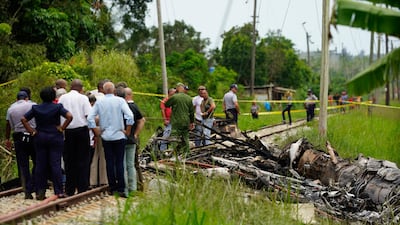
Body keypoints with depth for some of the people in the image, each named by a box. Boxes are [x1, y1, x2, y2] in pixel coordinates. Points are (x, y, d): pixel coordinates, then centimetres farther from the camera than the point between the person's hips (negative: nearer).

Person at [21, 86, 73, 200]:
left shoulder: (35, 108, 2)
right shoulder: (58, 107, -6)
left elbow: (23, 119, -1)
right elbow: (69, 116, -18)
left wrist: (32, 131, 0)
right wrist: (62, 128, -10)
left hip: (40, 138, 2)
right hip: (55, 138, -2)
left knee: (40, 165, 6)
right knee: (55, 164, -1)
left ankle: (40, 192, 6)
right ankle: (59, 191, -3)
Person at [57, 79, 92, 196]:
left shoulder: (62, 98, 6)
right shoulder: (83, 98, -3)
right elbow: (89, 115, -8)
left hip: (67, 131, 3)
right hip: (82, 129, -3)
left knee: (69, 160, 8)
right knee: (83, 160, 4)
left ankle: (70, 190, 9)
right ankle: (82, 188, 1)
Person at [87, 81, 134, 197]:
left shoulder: (99, 102, 1)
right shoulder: (120, 101, -5)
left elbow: (90, 118, -4)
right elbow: (130, 116, -15)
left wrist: (96, 131, 4)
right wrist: (127, 131, -5)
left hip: (106, 137, 2)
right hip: (119, 136, -2)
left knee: (109, 162, 8)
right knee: (119, 162, 0)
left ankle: (112, 188, 10)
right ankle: (121, 189, -3)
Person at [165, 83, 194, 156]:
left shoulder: (174, 97, -11)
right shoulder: (189, 98, 6)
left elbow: (166, 104, 3)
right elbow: (192, 111, 12)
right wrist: (192, 122, 21)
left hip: (177, 122, -5)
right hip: (186, 122, 5)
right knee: (185, 138, 13)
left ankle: (176, 154, -7)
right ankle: (185, 153, 18)